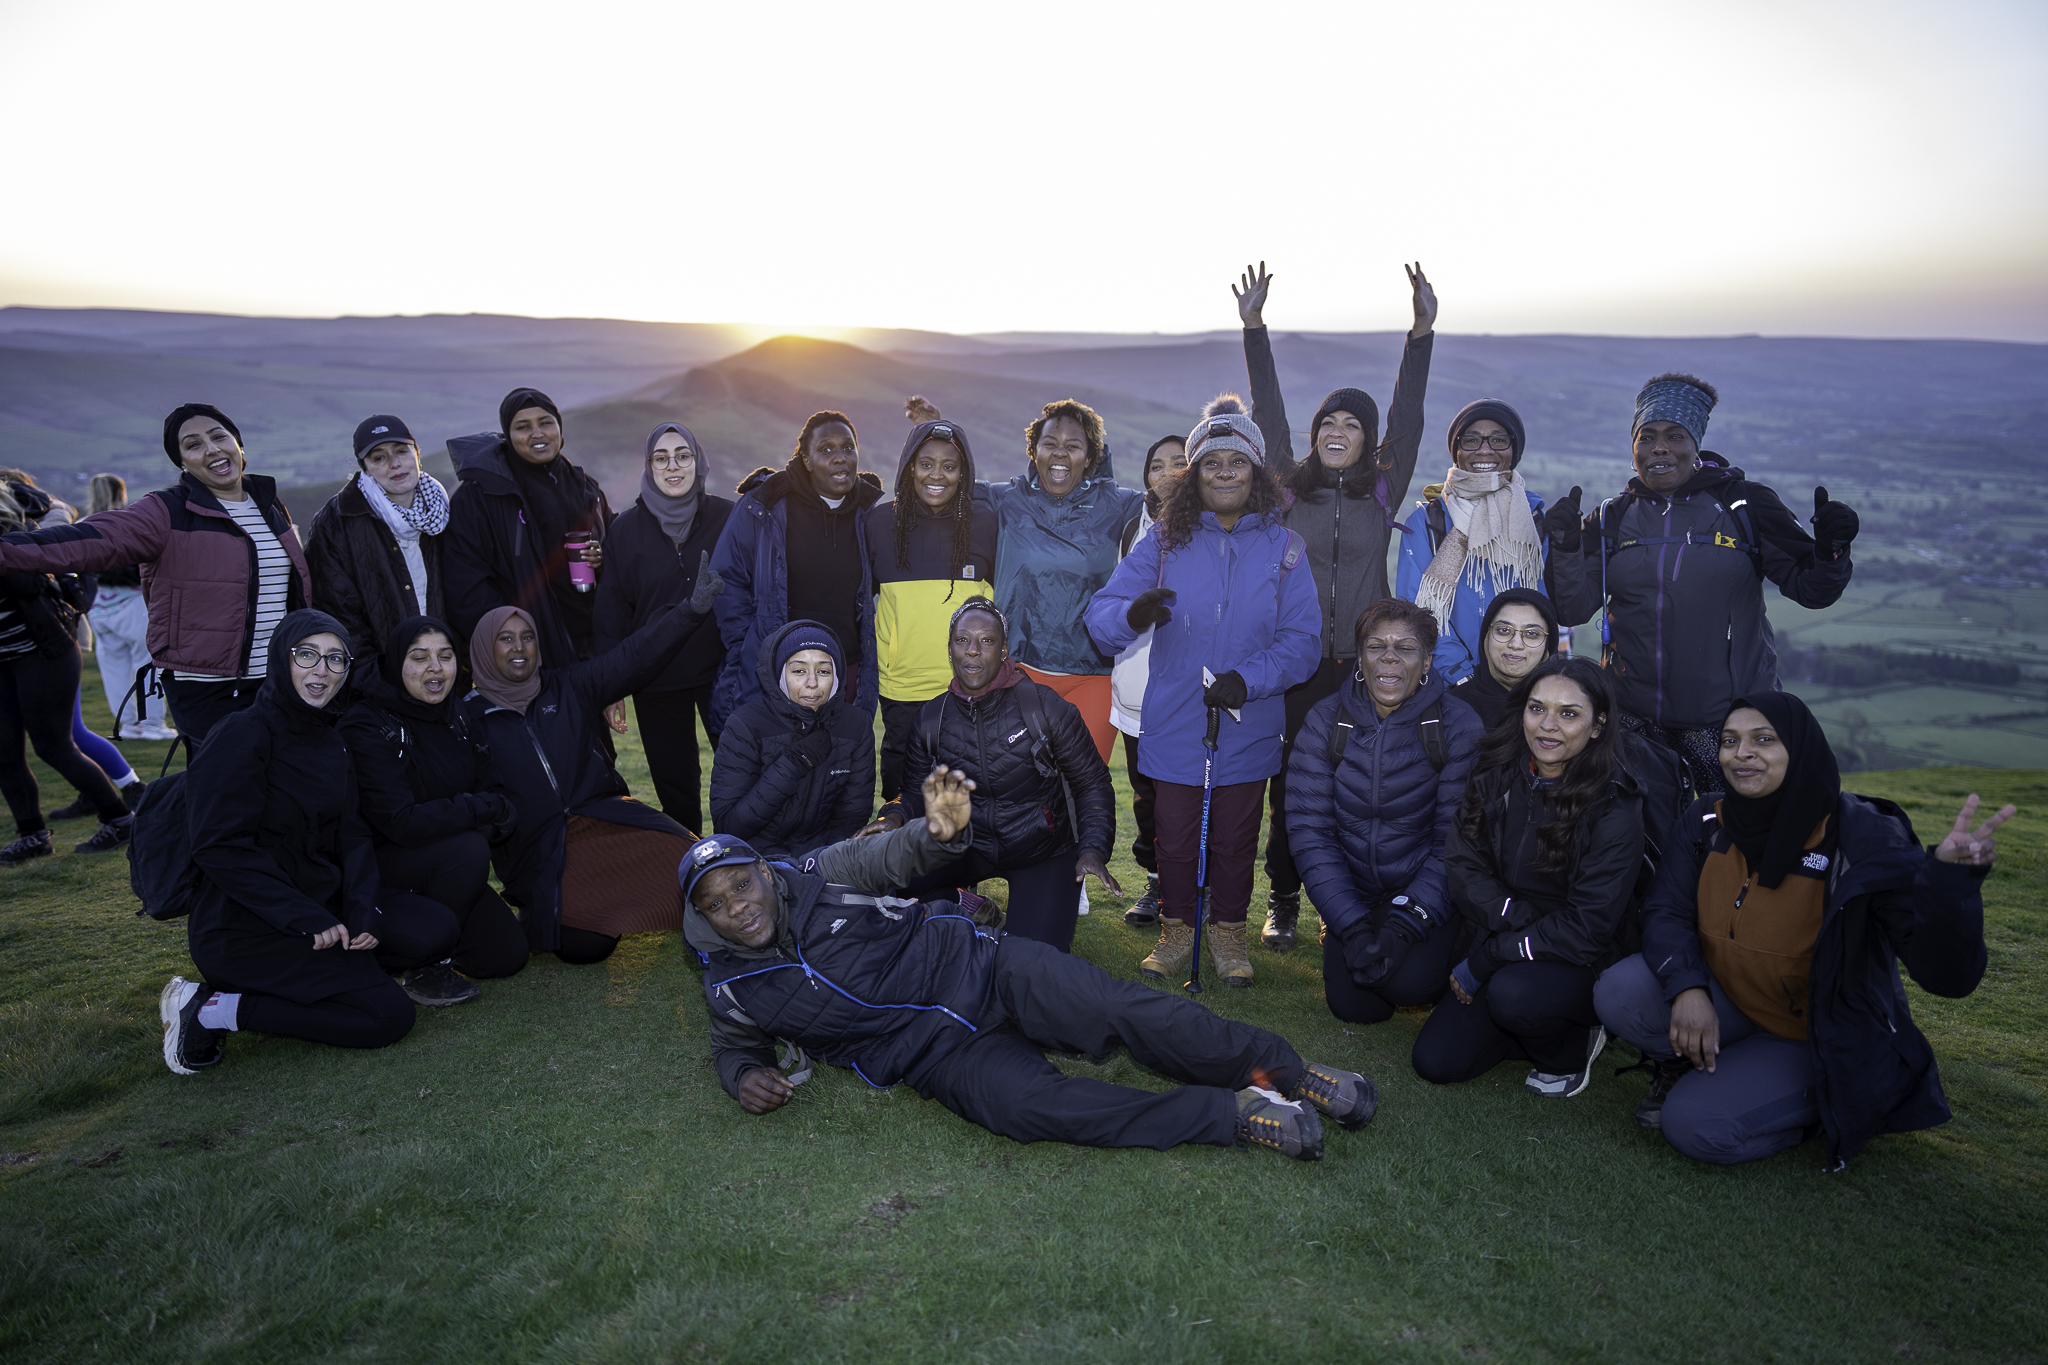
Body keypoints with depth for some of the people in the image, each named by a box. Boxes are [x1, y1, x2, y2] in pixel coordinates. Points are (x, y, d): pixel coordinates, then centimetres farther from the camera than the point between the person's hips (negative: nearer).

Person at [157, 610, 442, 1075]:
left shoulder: (329, 741, 10)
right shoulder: (243, 736, -16)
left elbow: (351, 835, 5)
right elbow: (220, 847, -21)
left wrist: (362, 910, -12)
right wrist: (307, 919, -24)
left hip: (320, 902, 8)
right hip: (245, 928, -8)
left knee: (435, 928, -9)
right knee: (390, 1014, -15)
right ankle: (213, 1010, -5)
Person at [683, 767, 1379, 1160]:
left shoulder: (819, 874, 1)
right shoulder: (732, 987, 5)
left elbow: (896, 857, 6)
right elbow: (733, 1044, 22)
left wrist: (941, 832, -19)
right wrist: (744, 1075, -4)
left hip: (972, 966, 1)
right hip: (940, 1053, 0)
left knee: (1116, 1006, -22)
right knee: (1026, 1103, -31)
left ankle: (1283, 1069, -8)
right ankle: (1234, 1114, -25)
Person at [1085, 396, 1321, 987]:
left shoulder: (1282, 547, 1)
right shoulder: (1164, 541, 0)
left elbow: (1300, 640, -5)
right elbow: (1100, 615, -8)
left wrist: (1246, 679, -22)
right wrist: (1132, 614, -32)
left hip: (1249, 727, 0)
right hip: (1175, 724, 0)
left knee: (1235, 838, 12)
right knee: (1175, 835, 10)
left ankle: (1228, 932, 33)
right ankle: (1176, 929, 31)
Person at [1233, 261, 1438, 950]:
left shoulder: (1383, 492, 9)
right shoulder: (1291, 488, 8)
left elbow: (1406, 419, 3)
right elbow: (1268, 414, 5)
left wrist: (1422, 332, -3)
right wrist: (1254, 327, 1)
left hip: (1362, 667, 0)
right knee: (1289, 786, 2)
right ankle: (1283, 903, 15)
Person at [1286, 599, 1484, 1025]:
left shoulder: (1459, 728, -10)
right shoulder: (1325, 721, -6)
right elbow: (1308, 830, -8)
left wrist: (1404, 925, -21)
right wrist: (1351, 925, -17)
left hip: (1428, 897, -2)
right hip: (1353, 895, 2)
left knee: (1408, 983, -26)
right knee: (1354, 1004, -14)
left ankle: (1439, 955, 9)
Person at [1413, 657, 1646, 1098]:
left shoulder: (1614, 810, -18)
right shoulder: (1496, 773, -4)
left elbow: (1586, 928, -20)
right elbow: (1462, 864, -6)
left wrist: (1482, 962, -19)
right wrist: (1523, 921, -21)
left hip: (1582, 967, -4)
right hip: (1497, 952, 4)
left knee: (1513, 992, -36)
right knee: (1435, 1061, -9)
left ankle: (1572, 1048, -1)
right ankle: (1541, 1024, 17)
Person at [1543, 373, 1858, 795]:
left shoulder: (1745, 505, 0)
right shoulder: (1612, 519, 5)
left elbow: (1810, 589, 2)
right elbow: (1571, 609, 0)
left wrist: (1832, 549, -17)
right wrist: (1565, 548, -14)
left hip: (1731, 717, -1)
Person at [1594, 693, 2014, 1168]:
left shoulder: (1861, 836, -21)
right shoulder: (1711, 821, -6)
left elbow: (1946, 973, -29)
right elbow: (1665, 909, -6)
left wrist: (1952, 877, -50)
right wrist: (1686, 985, -27)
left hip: (1821, 1040, -4)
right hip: (1728, 1002, 4)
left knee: (1696, 1126, -23)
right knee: (1619, 991, -24)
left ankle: (1817, 1108, 7)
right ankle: (1688, 1064, 8)